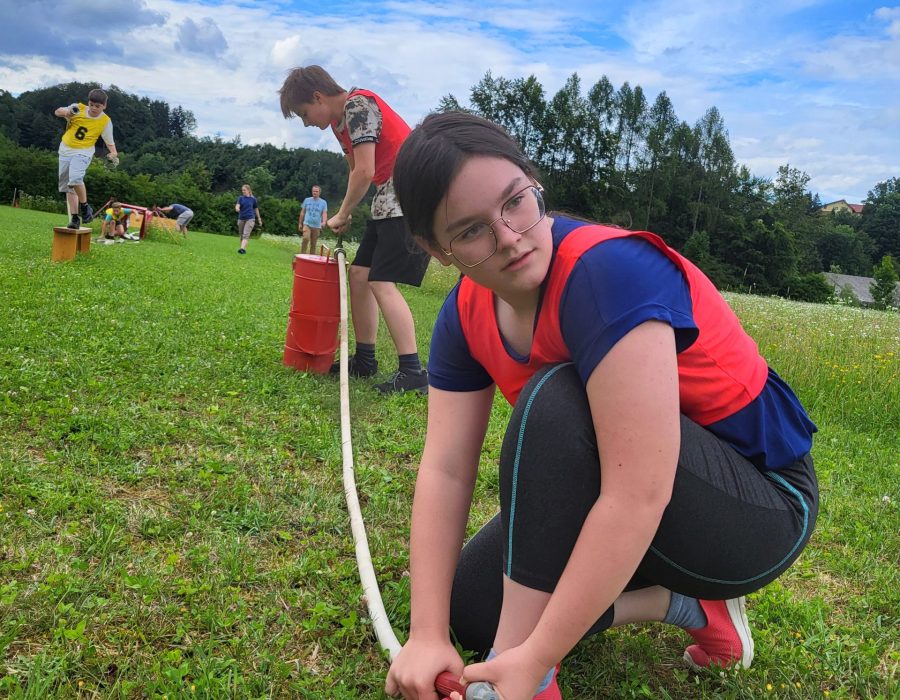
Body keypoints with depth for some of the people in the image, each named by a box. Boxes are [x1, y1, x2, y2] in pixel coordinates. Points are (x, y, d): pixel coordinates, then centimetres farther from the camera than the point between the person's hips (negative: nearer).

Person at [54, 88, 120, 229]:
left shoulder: (106, 121, -6)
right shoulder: (78, 108, -1)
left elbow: (109, 142, 1)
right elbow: (57, 112, 8)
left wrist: (114, 153, -18)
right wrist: (66, 112, -13)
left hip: (83, 153, -4)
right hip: (65, 150, 4)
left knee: (75, 178, -31)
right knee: (68, 187, 6)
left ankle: (84, 206, -10)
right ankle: (74, 218, 12)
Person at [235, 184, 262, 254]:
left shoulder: (253, 199, 3)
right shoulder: (241, 198, 6)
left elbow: (256, 209, 12)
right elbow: (237, 205, -8)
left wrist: (259, 219, 16)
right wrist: (237, 208, -33)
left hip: (250, 219, -3)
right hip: (241, 219, 3)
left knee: (246, 235, -17)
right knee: (241, 235, 9)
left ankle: (242, 249, -29)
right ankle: (243, 248, 23)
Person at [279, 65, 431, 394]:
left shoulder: (359, 105, -13)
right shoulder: (339, 121, 17)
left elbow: (364, 172, -17)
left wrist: (342, 215, -4)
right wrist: (345, 215, 5)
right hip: (388, 200, 10)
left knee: (381, 282, -15)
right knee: (360, 273, 9)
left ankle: (412, 372, -14)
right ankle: (364, 359, 18)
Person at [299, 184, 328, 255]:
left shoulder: (323, 202, 5)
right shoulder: (307, 200, 8)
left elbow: (325, 213, -5)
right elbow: (302, 212, 14)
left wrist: (324, 222, -24)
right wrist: (300, 223, 12)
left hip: (317, 226, 1)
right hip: (307, 224, -1)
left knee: (313, 244, 4)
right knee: (306, 238, -24)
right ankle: (302, 255, -18)